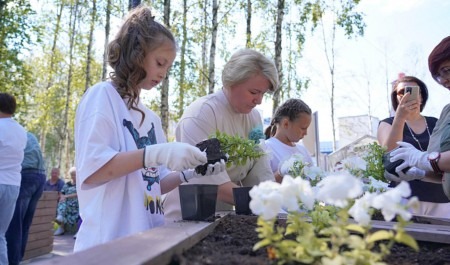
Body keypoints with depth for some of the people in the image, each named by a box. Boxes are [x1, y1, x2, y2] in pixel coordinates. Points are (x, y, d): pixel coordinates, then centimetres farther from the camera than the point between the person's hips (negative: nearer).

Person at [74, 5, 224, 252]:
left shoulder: (150, 117, 12)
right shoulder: (101, 96, -8)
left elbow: (152, 182, 12)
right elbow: (90, 170, -18)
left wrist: (190, 174, -4)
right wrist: (155, 153, -27)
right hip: (111, 241, -7)